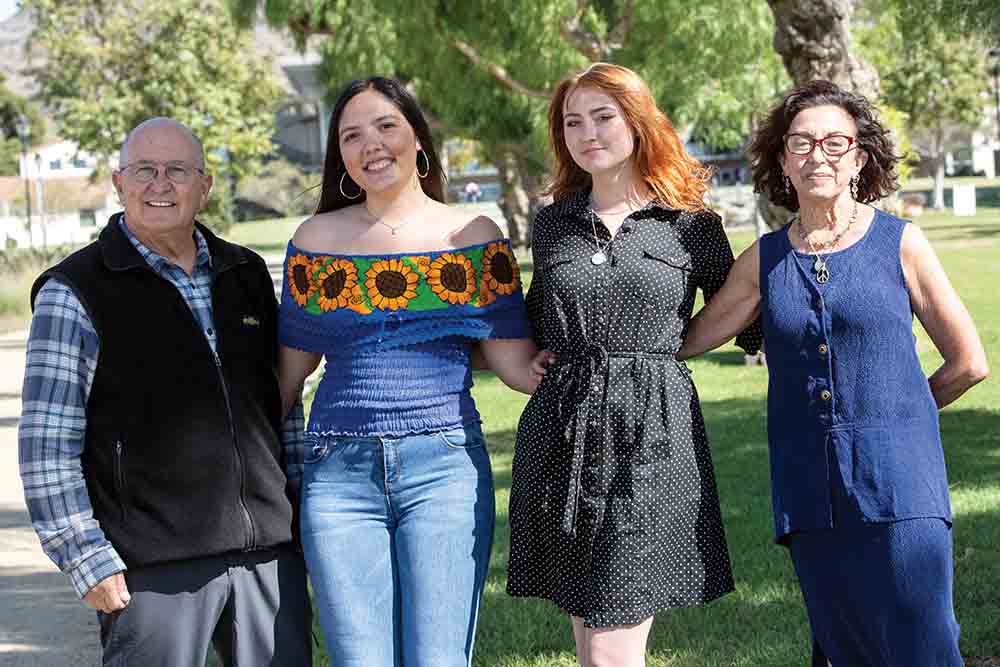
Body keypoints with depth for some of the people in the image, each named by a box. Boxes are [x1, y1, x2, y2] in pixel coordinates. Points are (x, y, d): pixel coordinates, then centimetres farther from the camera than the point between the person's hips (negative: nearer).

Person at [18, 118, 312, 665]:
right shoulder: (75, 292, -3)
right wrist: (86, 562, -12)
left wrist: (301, 510, 16)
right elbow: (46, 447, -7)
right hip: (153, 569, -5)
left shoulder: (246, 275, 13)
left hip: (269, 553, 5)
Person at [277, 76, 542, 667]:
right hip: (339, 473, 1)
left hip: (445, 467, -1)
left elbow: (519, 364, 4)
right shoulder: (317, 240, 9)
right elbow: (292, 367, 15)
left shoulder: (475, 238, 6)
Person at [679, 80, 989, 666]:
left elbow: (968, 363, 5)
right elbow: (687, 340, 13)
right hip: (808, 486, 3)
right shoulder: (765, 260, 9)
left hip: (897, 484, -3)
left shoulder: (900, 244, 0)